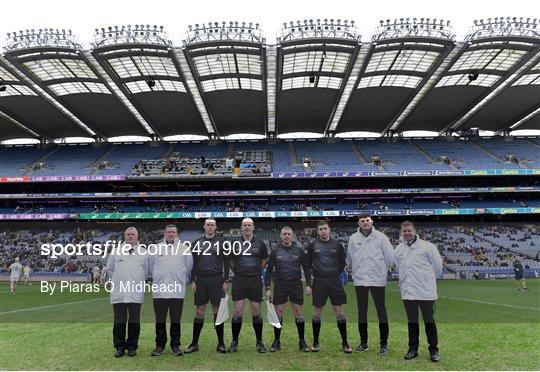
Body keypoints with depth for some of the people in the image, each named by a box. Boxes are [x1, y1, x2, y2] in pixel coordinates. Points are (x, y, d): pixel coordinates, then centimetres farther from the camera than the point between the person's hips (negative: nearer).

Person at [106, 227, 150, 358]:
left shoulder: (143, 253, 6)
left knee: (134, 321, 4)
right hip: (118, 293, 1)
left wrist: (139, 281, 9)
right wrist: (115, 281, 14)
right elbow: (109, 269, 16)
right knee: (119, 322, 5)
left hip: (136, 293, 0)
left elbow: (147, 271, 11)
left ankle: (132, 346, 16)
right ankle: (120, 347, 17)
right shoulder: (116, 252, 8)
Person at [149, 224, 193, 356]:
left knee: (176, 320, 5)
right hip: (159, 290, 1)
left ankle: (175, 345, 15)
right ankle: (160, 345, 18)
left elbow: (189, 266, 12)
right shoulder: (156, 248, 8)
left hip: (177, 290, -1)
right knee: (160, 320, 7)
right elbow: (151, 266, 18)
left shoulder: (184, 249, 5)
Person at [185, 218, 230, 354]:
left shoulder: (221, 242, 4)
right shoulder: (197, 243, 9)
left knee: (218, 310, 2)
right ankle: (194, 343, 14)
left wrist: (226, 281, -4)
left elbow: (226, 263, 3)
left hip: (217, 279, -1)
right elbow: (193, 263, 8)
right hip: (201, 279, 1)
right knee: (200, 311, 4)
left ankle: (220, 343, 11)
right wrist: (193, 281, 1)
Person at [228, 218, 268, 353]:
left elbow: (264, 260, 13)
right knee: (237, 311, 1)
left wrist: (256, 271, 8)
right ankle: (234, 342, 14)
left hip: (255, 281, 0)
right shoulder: (235, 243, 1)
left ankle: (259, 342, 17)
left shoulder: (260, 243, 3)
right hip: (239, 281, 0)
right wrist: (239, 271, 7)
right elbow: (231, 261, 12)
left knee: (256, 311, 5)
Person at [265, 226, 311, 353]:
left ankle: (302, 341, 15)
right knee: (278, 313, 3)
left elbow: (306, 268, 7)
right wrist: (267, 288, 1)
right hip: (280, 285, 0)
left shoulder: (299, 251, 4)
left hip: (296, 285, 0)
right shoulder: (275, 251, 4)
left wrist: (308, 284, -2)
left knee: (298, 312, 2)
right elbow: (269, 270, 6)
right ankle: (277, 341, 15)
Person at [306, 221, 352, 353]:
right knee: (317, 312, 6)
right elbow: (308, 264, 5)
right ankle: (315, 342, 19)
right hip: (318, 282, 0)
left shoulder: (337, 245, 3)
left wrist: (335, 275, 7)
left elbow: (342, 263, 12)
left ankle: (344, 343, 14)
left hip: (334, 281, 1)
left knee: (339, 312, 2)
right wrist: (308, 283, 1)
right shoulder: (312, 245, 2)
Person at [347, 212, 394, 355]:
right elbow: (349, 258, 11)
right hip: (360, 280, 2)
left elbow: (390, 256, 1)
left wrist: (382, 270, 8)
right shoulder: (353, 238, 3)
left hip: (378, 279, -2)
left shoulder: (381, 237, -3)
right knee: (362, 311, 10)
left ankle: (384, 344, 13)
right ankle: (363, 342, 22)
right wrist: (356, 270, 10)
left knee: (381, 311, 2)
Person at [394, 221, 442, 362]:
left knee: (429, 321, 5)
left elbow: (437, 265, 1)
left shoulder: (427, 246, -6)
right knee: (412, 322, 13)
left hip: (425, 291, -4)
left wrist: (429, 279, 11)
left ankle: (433, 350, 18)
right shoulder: (398, 249, 7)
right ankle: (413, 349, 23)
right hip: (407, 292, 4)